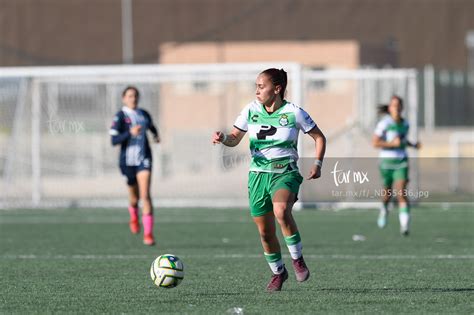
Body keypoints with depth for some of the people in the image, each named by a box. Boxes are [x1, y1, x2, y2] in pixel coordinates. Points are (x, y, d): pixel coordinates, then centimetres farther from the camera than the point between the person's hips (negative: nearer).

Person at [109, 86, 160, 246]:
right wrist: (130, 133, -27)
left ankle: (148, 234, -15)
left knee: (145, 195, -13)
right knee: (134, 196, 13)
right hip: (127, 159, -2)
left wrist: (156, 135, 12)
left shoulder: (144, 114, 9)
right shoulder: (120, 116, -6)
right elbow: (114, 140, -14)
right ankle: (134, 218, 49)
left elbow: (152, 126, 32)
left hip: (144, 158, 2)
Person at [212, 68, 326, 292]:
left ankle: (297, 259, -14)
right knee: (265, 232, 5)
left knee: (281, 212, -34)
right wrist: (223, 138, -13)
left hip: (285, 172, -4)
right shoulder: (251, 110, 1)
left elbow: (319, 137, 4)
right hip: (258, 174, 4)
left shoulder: (293, 113, -7)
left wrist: (317, 163, -9)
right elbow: (235, 139, 9)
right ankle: (278, 272, 29)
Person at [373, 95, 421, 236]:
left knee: (401, 193, -14)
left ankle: (405, 225, -21)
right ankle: (384, 209, 49)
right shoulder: (384, 123, -11)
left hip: (401, 162, 2)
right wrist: (392, 143, -22)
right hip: (387, 161, -2)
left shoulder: (405, 124, 5)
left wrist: (413, 145, 7)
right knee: (388, 192, 14)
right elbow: (375, 143, -13)